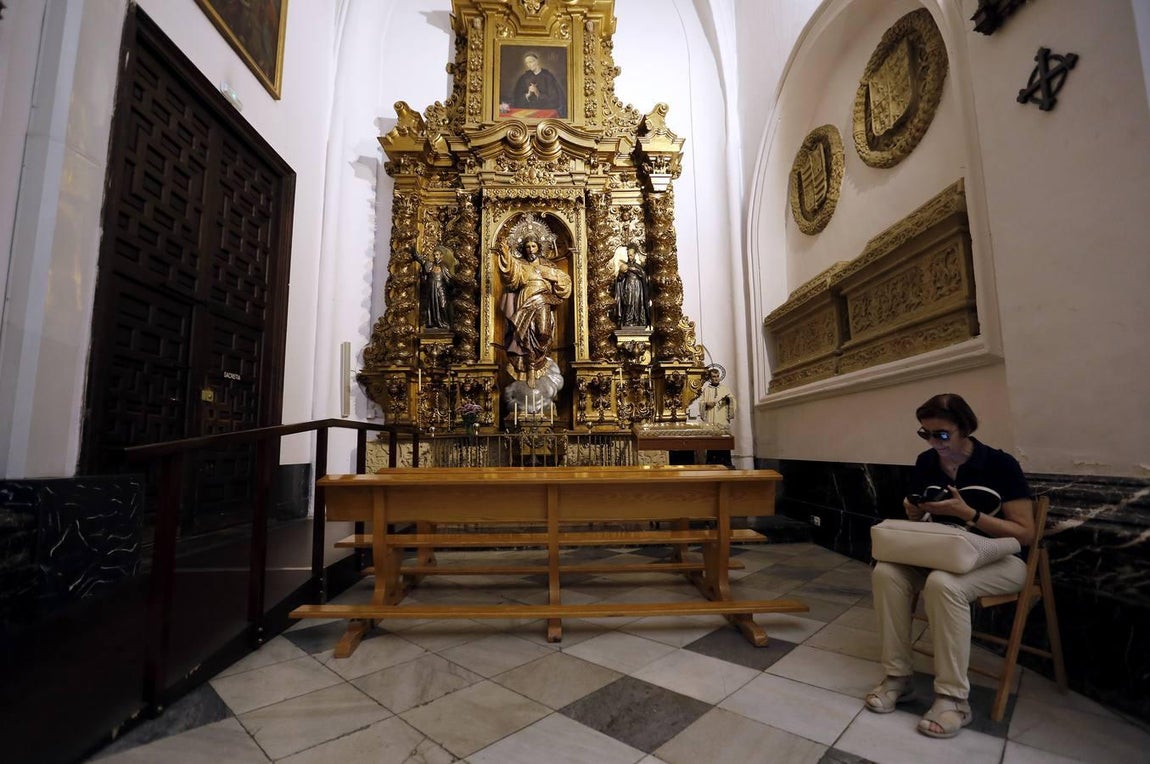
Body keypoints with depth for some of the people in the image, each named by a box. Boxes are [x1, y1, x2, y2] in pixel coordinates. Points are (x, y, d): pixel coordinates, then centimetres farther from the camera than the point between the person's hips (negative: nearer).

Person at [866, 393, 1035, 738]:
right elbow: (919, 524, 14)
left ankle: (953, 697, -20)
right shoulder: (925, 462, 2)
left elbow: (1025, 533, -14)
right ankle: (897, 677, -12)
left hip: (999, 561, -4)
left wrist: (968, 513, -25)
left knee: (943, 583, -37)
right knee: (886, 572, -25)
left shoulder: (1000, 464, -12)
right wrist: (915, 513, -9)